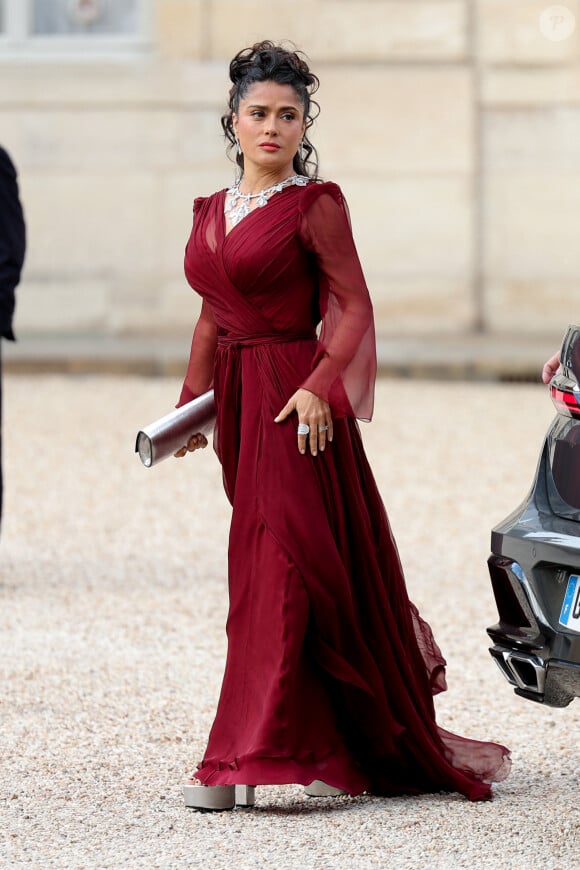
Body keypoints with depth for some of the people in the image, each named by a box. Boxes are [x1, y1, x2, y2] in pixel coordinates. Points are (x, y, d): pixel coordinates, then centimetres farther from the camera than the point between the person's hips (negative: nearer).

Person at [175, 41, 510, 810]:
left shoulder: (316, 205, -5)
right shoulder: (211, 212, 14)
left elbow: (354, 309, -10)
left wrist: (318, 386, -22)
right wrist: (191, 400, 13)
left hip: (292, 399, -7)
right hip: (236, 401, 7)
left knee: (278, 570, -11)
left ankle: (247, 760, -14)